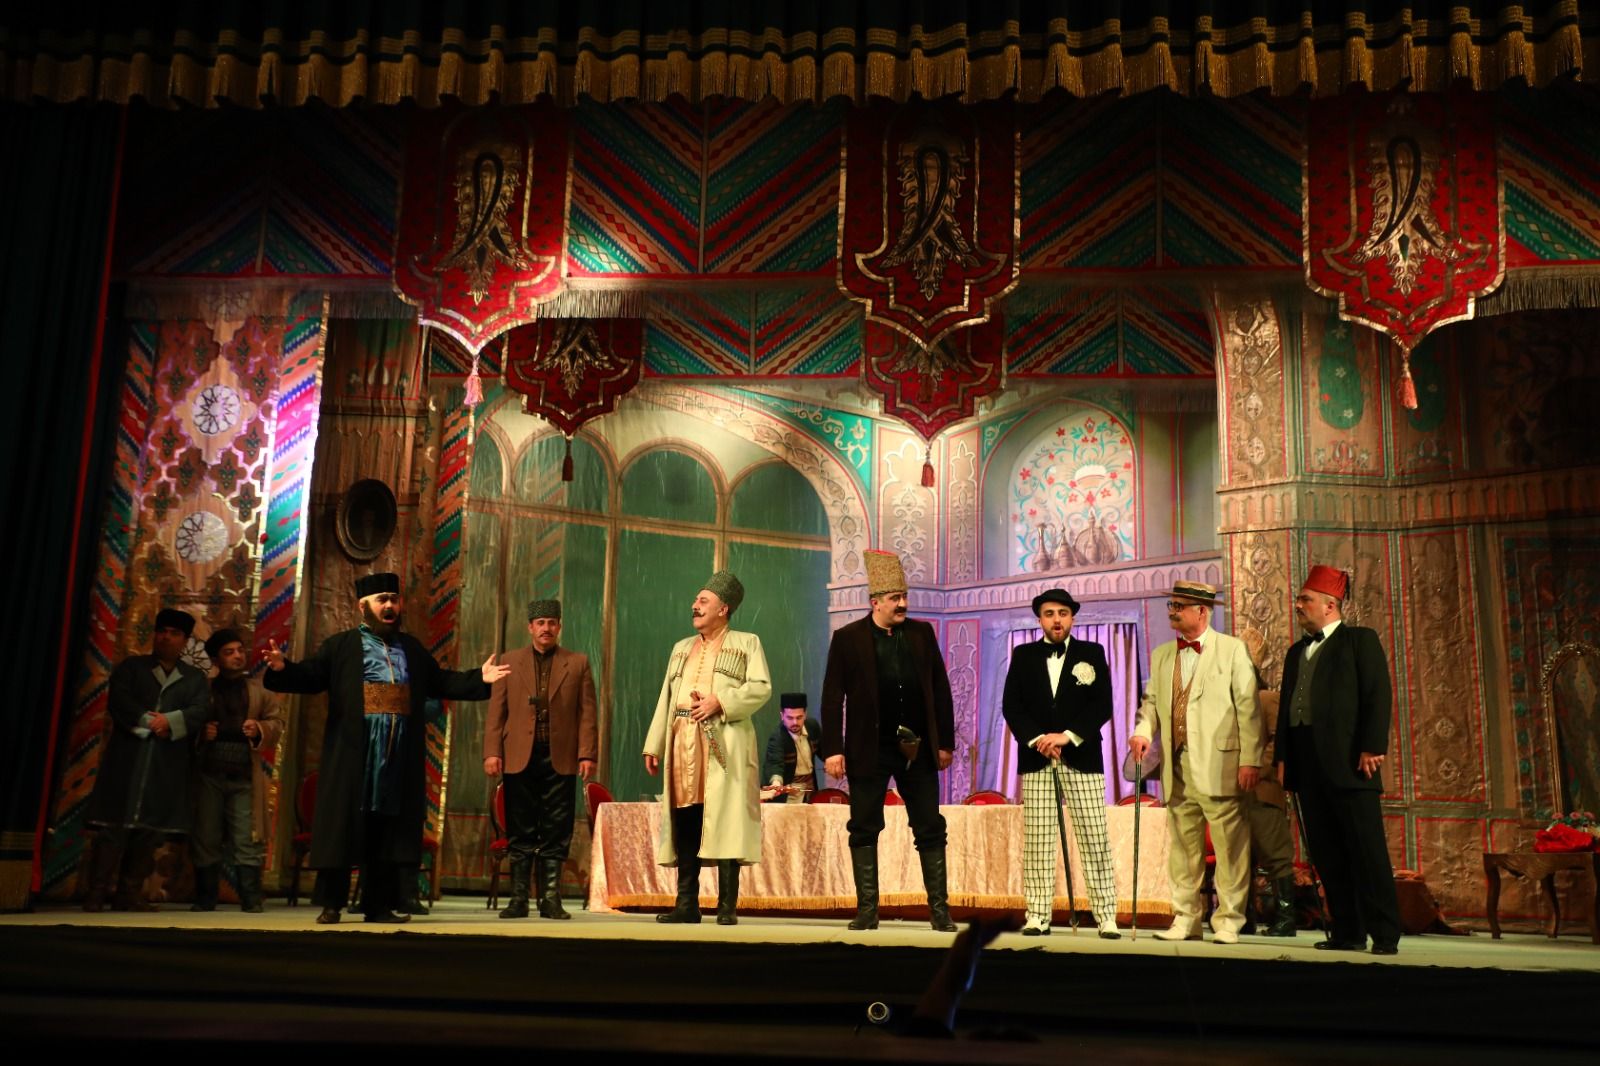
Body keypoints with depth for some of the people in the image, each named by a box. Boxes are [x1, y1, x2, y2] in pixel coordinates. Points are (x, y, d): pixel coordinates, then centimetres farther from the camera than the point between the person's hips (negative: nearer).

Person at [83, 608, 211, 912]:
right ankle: (97, 892, -3)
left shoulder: (195, 678, 15)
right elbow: (117, 701, -4)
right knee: (114, 828, -7)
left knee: (149, 831, 2)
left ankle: (130, 893, 9)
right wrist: (147, 721, -15)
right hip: (127, 759, -2)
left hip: (168, 765, 2)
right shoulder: (130, 667, 12)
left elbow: (201, 711, -1)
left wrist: (170, 722, -17)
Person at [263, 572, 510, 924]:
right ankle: (330, 904, 7)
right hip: (352, 758, -4)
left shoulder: (412, 648, 18)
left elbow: (440, 682, 20)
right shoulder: (340, 646, 5)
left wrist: (479, 679, 9)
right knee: (342, 829, -1)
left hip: (399, 761, 4)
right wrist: (282, 669, -23)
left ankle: (379, 905, 12)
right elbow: (309, 677, -4)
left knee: (388, 832, 6)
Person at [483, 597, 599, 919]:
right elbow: (496, 711, 7)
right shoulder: (510, 662, 12)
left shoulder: (578, 663, 9)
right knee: (520, 833, 5)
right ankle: (518, 899, 11)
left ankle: (550, 899, 8)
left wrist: (587, 754, -5)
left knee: (556, 834, 2)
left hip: (560, 759, -1)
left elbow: (586, 713, 3)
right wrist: (492, 752, -3)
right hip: (519, 758, 1)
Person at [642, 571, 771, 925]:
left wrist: (720, 701, -15)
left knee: (724, 819, -9)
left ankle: (727, 906, -5)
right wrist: (654, 745, 12)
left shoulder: (746, 643, 8)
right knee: (684, 819, 1)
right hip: (682, 743, 5)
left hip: (723, 745, -5)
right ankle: (687, 903, 6)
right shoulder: (681, 648, 25)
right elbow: (666, 699, 20)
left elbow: (761, 687, -5)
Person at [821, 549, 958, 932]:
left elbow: (940, 690, 8)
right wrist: (832, 750, -10)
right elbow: (832, 698, -3)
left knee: (931, 829, 5)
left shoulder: (922, 633, 6)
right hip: (869, 750, -2)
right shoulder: (847, 638, -2)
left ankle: (939, 909, 13)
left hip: (918, 748, 2)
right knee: (864, 830, 4)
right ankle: (867, 910, 13)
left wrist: (946, 742, 4)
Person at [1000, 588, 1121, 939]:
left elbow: (1103, 705, -1)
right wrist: (1036, 739, -11)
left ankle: (1106, 916, 3)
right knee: (1037, 842, 0)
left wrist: (1067, 736, -12)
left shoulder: (1092, 653, 8)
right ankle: (1038, 916, 5)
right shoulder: (1022, 656, 10)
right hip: (1036, 760, 1)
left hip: (1082, 758, -1)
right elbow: (1011, 706, 3)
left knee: (1096, 841, -2)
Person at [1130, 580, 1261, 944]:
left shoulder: (1232, 649, 1)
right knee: (1183, 845, 10)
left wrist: (1250, 760, -9)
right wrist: (1143, 730, 0)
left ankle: (1228, 922, 7)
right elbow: (1152, 700, 22)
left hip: (1218, 767, -5)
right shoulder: (1162, 655, 16)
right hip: (1177, 768, 5)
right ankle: (1186, 919, 18)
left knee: (1229, 846, -2)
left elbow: (1248, 707, -3)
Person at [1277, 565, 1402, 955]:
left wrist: (1372, 747, -15)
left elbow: (1379, 696, -7)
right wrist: (1283, 756, 13)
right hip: (1309, 768, 7)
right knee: (1327, 855, 6)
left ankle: (1385, 934, -1)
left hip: (1349, 763, -7)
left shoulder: (1360, 640, 2)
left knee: (1367, 851, -5)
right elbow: (1286, 706, 21)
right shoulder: (1296, 651, 21)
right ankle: (1347, 932, 12)